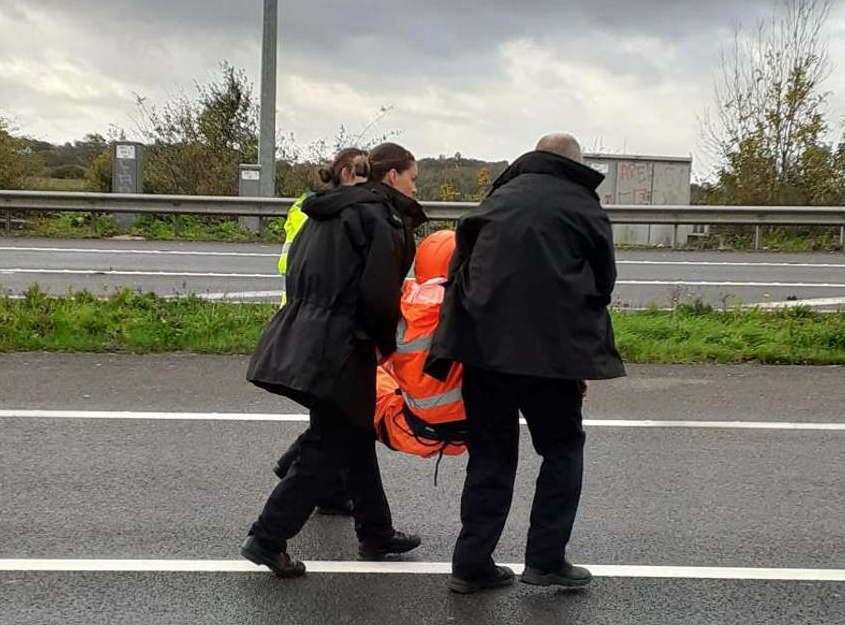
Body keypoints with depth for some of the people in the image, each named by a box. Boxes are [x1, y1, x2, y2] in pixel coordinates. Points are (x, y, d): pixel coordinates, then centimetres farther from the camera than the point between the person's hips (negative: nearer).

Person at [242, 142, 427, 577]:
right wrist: (385, 343, -3)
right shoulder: (381, 216, -10)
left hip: (303, 334, 10)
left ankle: (376, 534, 29)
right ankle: (267, 539, -1)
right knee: (328, 447, -2)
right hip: (338, 347, -10)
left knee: (355, 435, 18)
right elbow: (379, 291, -19)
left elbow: (297, 274, 17)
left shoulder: (327, 211, 17)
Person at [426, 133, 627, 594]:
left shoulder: (499, 197, 16)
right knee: (562, 449, 14)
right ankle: (545, 559, 10)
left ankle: (472, 564, 12)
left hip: (484, 343, 4)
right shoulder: (584, 206, 7)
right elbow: (602, 282, 8)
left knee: (490, 455, 12)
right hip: (553, 348, -3)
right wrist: (586, 351, 18)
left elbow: (459, 265, 16)